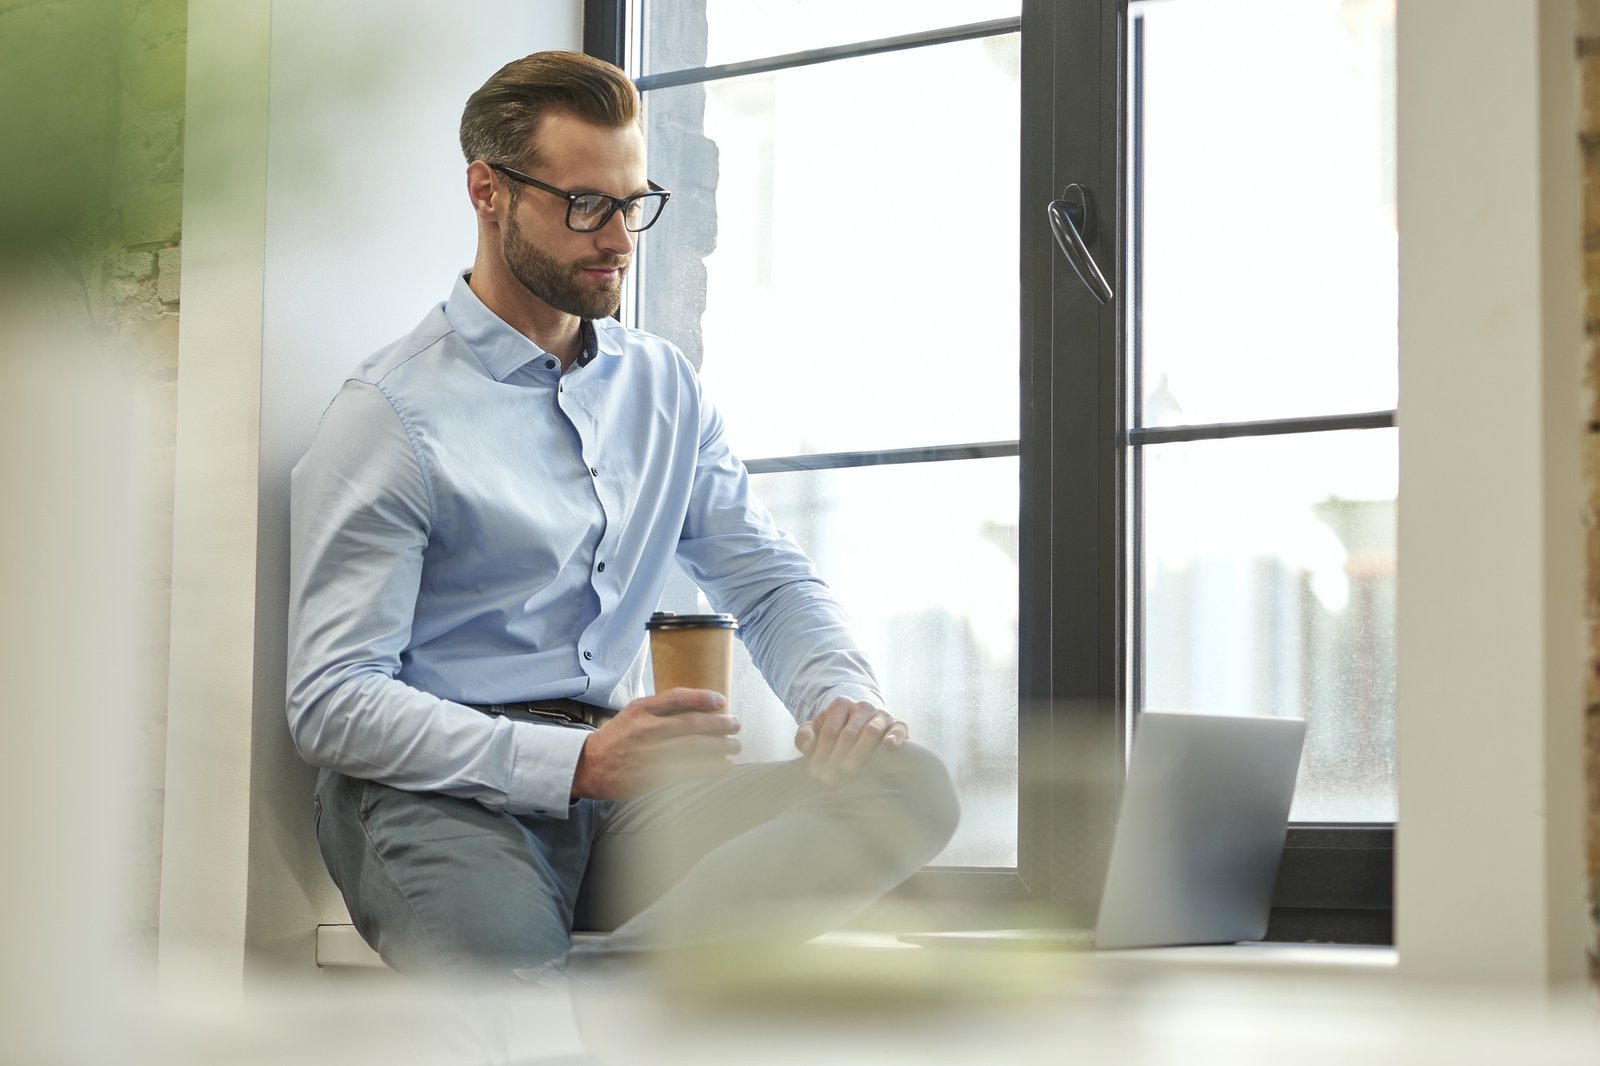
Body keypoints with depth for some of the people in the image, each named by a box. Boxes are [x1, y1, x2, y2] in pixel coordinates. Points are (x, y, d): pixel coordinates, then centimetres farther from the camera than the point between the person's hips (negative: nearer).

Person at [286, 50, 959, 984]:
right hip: (438, 794, -7)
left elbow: (769, 582, 19)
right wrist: (575, 761, -23)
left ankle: (594, 978, -36)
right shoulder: (391, 415, -2)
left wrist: (842, 696, -6)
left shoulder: (664, 387, 19)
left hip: (618, 790, 7)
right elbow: (334, 703, -10)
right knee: (509, 950, -44)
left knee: (911, 785, -24)